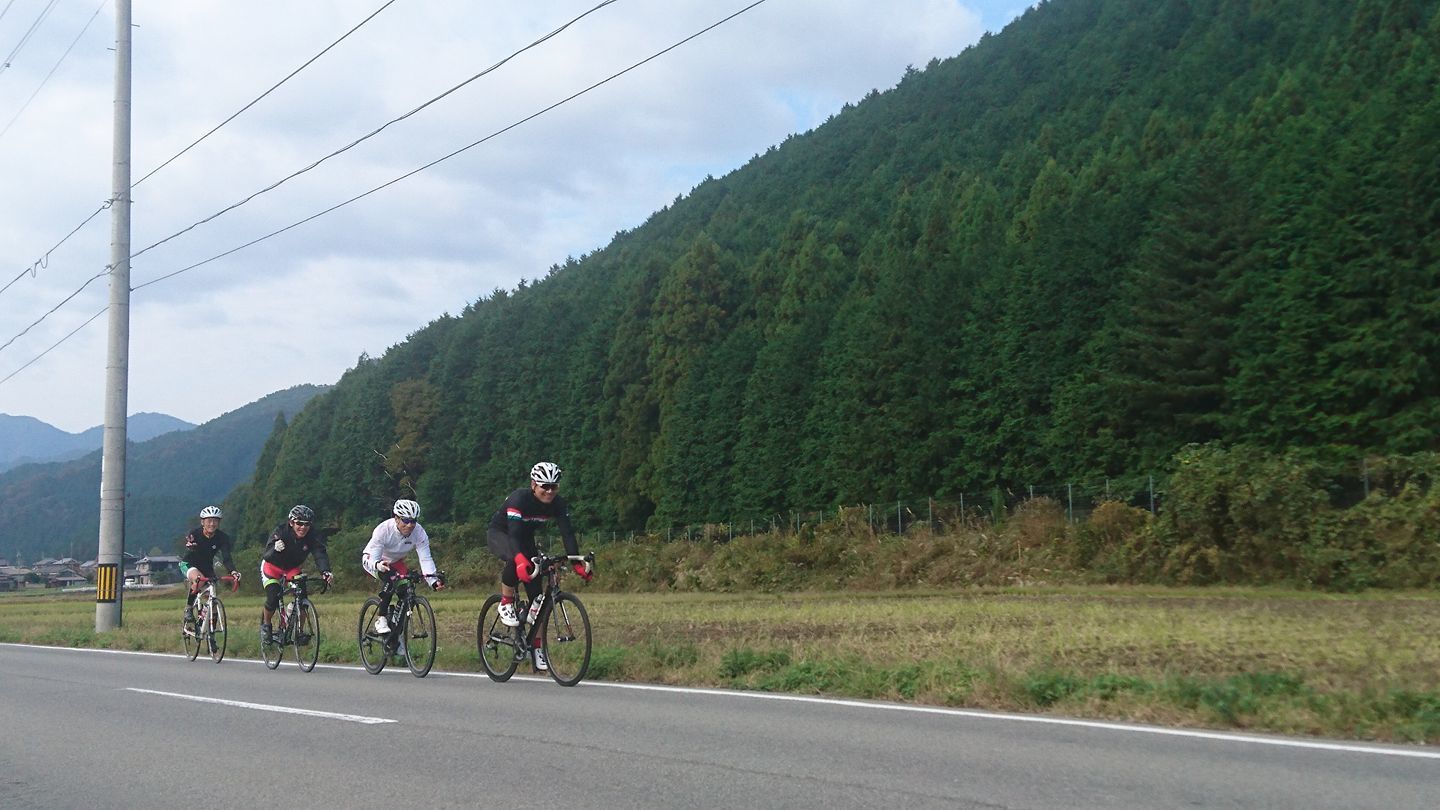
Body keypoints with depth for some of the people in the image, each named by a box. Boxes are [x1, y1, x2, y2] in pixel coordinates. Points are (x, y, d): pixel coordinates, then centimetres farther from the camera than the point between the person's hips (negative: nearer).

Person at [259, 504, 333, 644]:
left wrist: (326, 571, -56)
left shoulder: (312, 536, -24)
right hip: (272, 566, -3)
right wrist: (275, 549, -64)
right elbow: (267, 556, -40)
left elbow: (320, 554, -36)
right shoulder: (280, 532, -31)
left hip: (292, 568, 3)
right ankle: (265, 625, 10)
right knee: (273, 599, -19)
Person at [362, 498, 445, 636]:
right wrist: (378, 566, -61)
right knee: (390, 579, -34)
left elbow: (425, 559, -29)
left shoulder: (419, 532, -26)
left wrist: (433, 581, -45)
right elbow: (372, 559, -37)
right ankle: (380, 619, -24)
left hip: (395, 561, 4)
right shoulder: (383, 530, -35)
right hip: (372, 559, -4)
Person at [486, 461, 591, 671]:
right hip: (499, 534, -5)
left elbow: (567, 533, -22)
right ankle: (506, 604, -17)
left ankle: (537, 647, 2)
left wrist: (578, 563, -35)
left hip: (525, 539, 5)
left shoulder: (558, 504, -19)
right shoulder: (520, 498, -34)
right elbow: (513, 534, -45)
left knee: (536, 592, -6)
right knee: (516, 561, -40)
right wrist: (520, 560, -62)